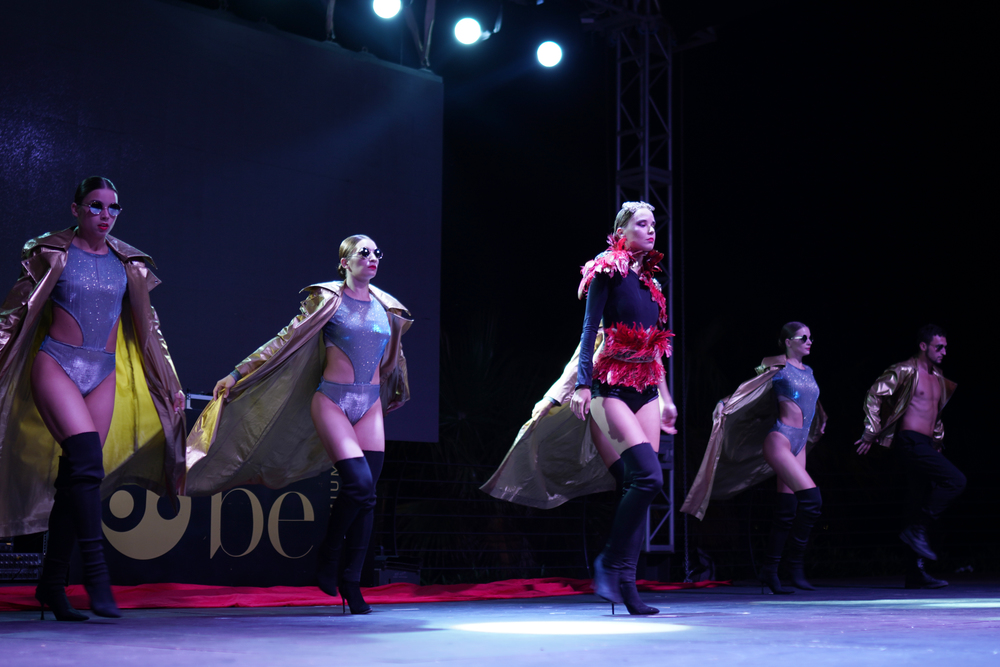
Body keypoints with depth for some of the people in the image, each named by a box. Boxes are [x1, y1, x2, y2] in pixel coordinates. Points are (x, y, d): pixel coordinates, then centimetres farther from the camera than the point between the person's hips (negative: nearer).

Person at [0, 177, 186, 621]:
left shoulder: (128, 264, 12)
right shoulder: (54, 254, 2)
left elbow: (148, 328, 17)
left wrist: (171, 384, 17)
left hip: (104, 375, 4)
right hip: (56, 364, -4)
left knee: (75, 477, 0)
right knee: (88, 461, -21)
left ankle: (52, 584, 8)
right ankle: (97, 575, -21)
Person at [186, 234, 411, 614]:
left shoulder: (386, 308, 11)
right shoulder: (327, 299, -2)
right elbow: (284, 341, -1)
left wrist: (398, 393, 40)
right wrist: (236, 374, -3)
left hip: (369, 407, 5)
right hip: (332, 401, -5)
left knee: (367, 494, -1)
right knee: (358, 483, -18)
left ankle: (351, 582, 7)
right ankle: (329, 555, 6)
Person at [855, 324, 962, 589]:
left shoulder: (938, 379, 20)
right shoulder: (906, 371, -6)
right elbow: (875, 394, -10)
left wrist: (937, 441, 25)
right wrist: (871, 433, -12)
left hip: (925, 445, 8)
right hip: (910, 441, -8)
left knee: (921, 502, 5)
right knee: (955, 480, -21)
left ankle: (915, 572, 6)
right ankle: (916, 529, -14)